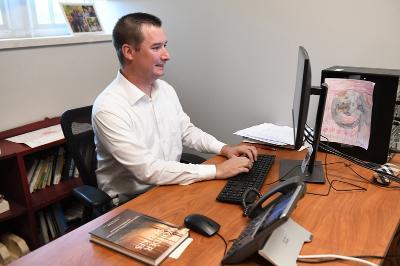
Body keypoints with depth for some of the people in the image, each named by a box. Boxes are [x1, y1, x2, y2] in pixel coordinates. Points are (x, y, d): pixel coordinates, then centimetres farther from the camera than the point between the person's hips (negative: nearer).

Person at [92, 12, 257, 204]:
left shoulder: (166, 89, 2)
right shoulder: (108, 108, -22)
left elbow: (187, 131, 14)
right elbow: (147, 170, -27)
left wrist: (224, 149, -3)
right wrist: (217, 171, -25)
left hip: (172, 186, 7)